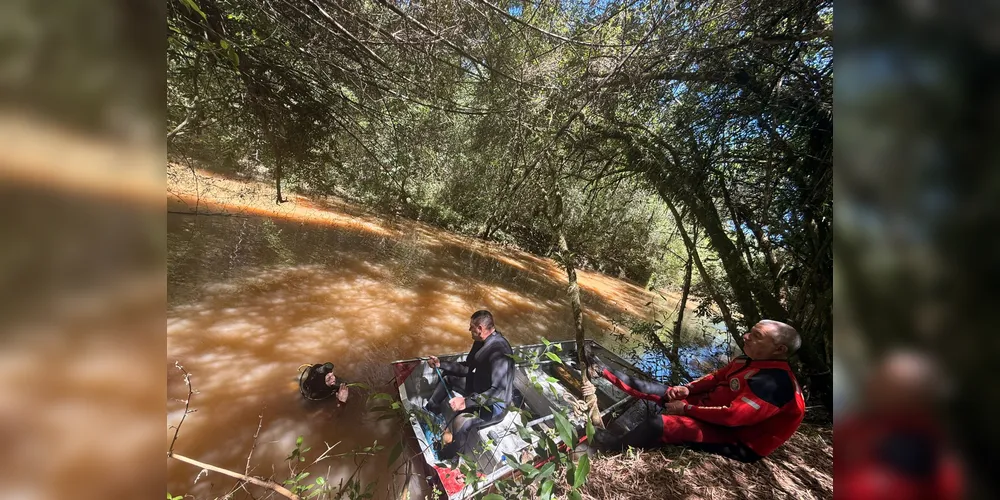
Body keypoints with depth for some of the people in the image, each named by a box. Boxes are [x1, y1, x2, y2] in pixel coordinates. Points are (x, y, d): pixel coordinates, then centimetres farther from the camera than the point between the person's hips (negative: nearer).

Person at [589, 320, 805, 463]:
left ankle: (617, 446, -7)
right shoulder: (750, 361, 2)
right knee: (648, 388, 4)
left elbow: (733, 415, -31)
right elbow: (716, 377, 13)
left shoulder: (774, 383, -27)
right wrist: (687, 389, -4)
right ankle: (603, 371, 18)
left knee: (660, 424, -29)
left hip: (736, 439, -9)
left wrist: (686, 408, -21)